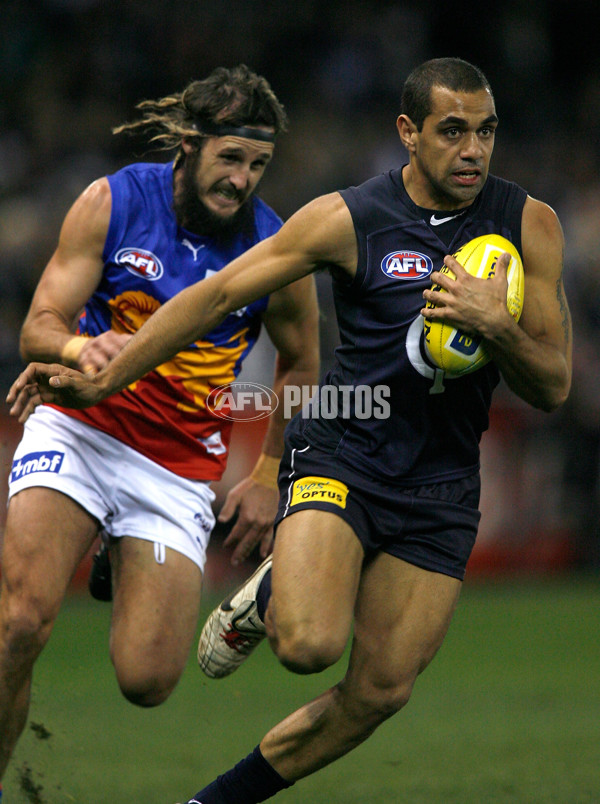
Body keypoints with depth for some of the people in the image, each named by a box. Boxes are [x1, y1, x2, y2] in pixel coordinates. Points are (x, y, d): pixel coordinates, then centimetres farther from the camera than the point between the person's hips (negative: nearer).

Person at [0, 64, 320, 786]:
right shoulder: (111, 202, -6)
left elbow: (300, 364, 14)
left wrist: (268, 475, 9)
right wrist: (80, 349, -29)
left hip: (183, 466, 1)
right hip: (77, 430, -1)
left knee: (146, 681, -7)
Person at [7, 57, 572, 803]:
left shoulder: (529, 224, -1)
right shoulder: (348, 219, -8)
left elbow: (552, 387, 1)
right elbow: (216, 295, -3)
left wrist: (496, 326, -20)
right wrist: (102, 379, -6)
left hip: (440, 484, 3)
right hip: (340, 452, -3)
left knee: (379, 693, -1)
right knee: (309, 645, -27)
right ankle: (268, 593, 11)